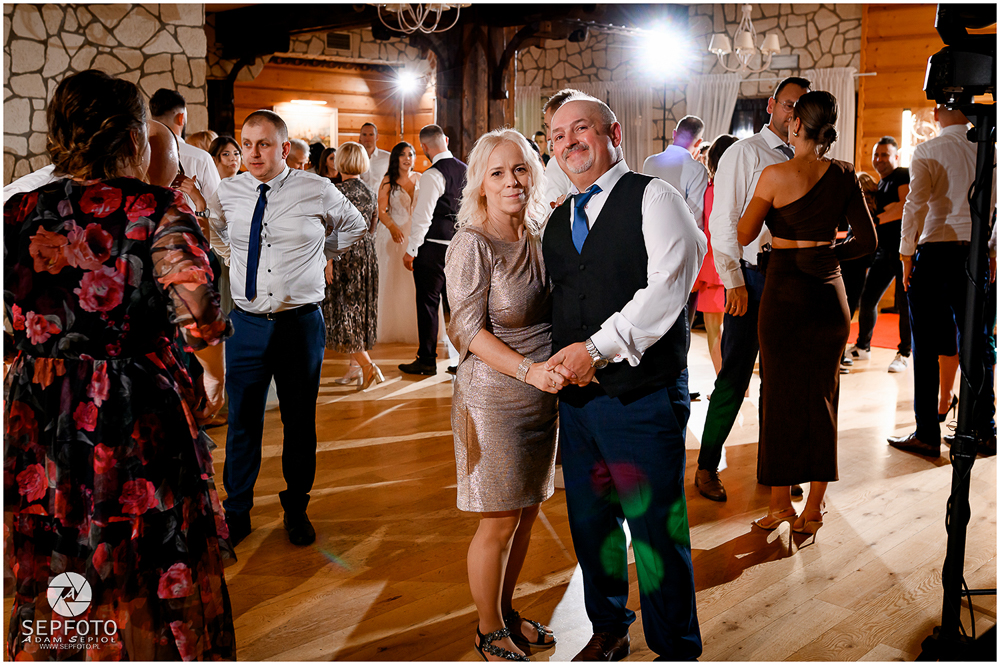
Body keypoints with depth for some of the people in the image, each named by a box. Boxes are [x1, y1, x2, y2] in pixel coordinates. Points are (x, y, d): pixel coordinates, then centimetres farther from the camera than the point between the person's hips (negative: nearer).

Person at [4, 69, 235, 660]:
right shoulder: (158, 211, -10)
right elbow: (198, 311, -22)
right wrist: (214, 379, -5)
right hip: (141, 419, -3)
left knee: (49, 591, 18)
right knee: (152, 582, 14)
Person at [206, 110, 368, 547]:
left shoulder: (317, 191, -4)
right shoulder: (227, 193, 1)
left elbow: (355, 228, 16)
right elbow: (214, 235, 25)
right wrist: (235, 258, 11)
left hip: (301, 324, -1)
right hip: (246, 324, 1)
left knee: (300, 422, 10)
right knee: (242, 421, 7)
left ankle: (296, 510, 27)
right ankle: (236, 513, 23)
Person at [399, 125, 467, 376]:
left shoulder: (433, 175, -15)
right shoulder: (465, 170, 8)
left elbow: (423, 216, -17)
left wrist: (411, 250, -10)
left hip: (433, 247, -7)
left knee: (428, 302, 0)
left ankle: (427, 360, 5)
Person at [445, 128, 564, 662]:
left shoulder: (535, 237, 7)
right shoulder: (473, 244, -14)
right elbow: (469, 330, -16)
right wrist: (528, 369, -26)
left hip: (541, 394, 7)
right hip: (495, 397, -7)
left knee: (526, 514, 16)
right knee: (499, 524, 4)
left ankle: (507, 613, 36)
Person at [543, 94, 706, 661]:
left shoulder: (653, 198, -6)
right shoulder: (558, 222, 16)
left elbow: (667, 287, -18)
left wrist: (598, 347, -20)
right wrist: (553, 366, 7)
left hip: (644, 396, -6)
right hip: (576, 397, 7)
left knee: (656, 530, 3)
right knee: (590, 523, 17)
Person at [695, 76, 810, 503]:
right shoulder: (745, 153, -3)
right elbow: (724, 221, -8)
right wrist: (734, 282, -13)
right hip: (752, 278, -5)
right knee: (735, 376, -3)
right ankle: (707, 466, 10)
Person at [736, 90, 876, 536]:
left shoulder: (776, 175, -11)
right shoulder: (845, 175, 1)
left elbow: (743, 235, -3)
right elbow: (867, 241, 4)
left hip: (785, 290, -4)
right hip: (829, 291, 4)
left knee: (781, 396, 7)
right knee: (822, 398, 12)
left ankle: (780, 503, 16)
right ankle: (814, 507, 18)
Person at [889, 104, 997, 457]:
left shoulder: (926, 153, -4)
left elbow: (916, 205, -12)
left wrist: (906, 255, -4)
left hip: (936, 251, -4)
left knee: (926, 348, 1)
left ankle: (927, 434, 4)